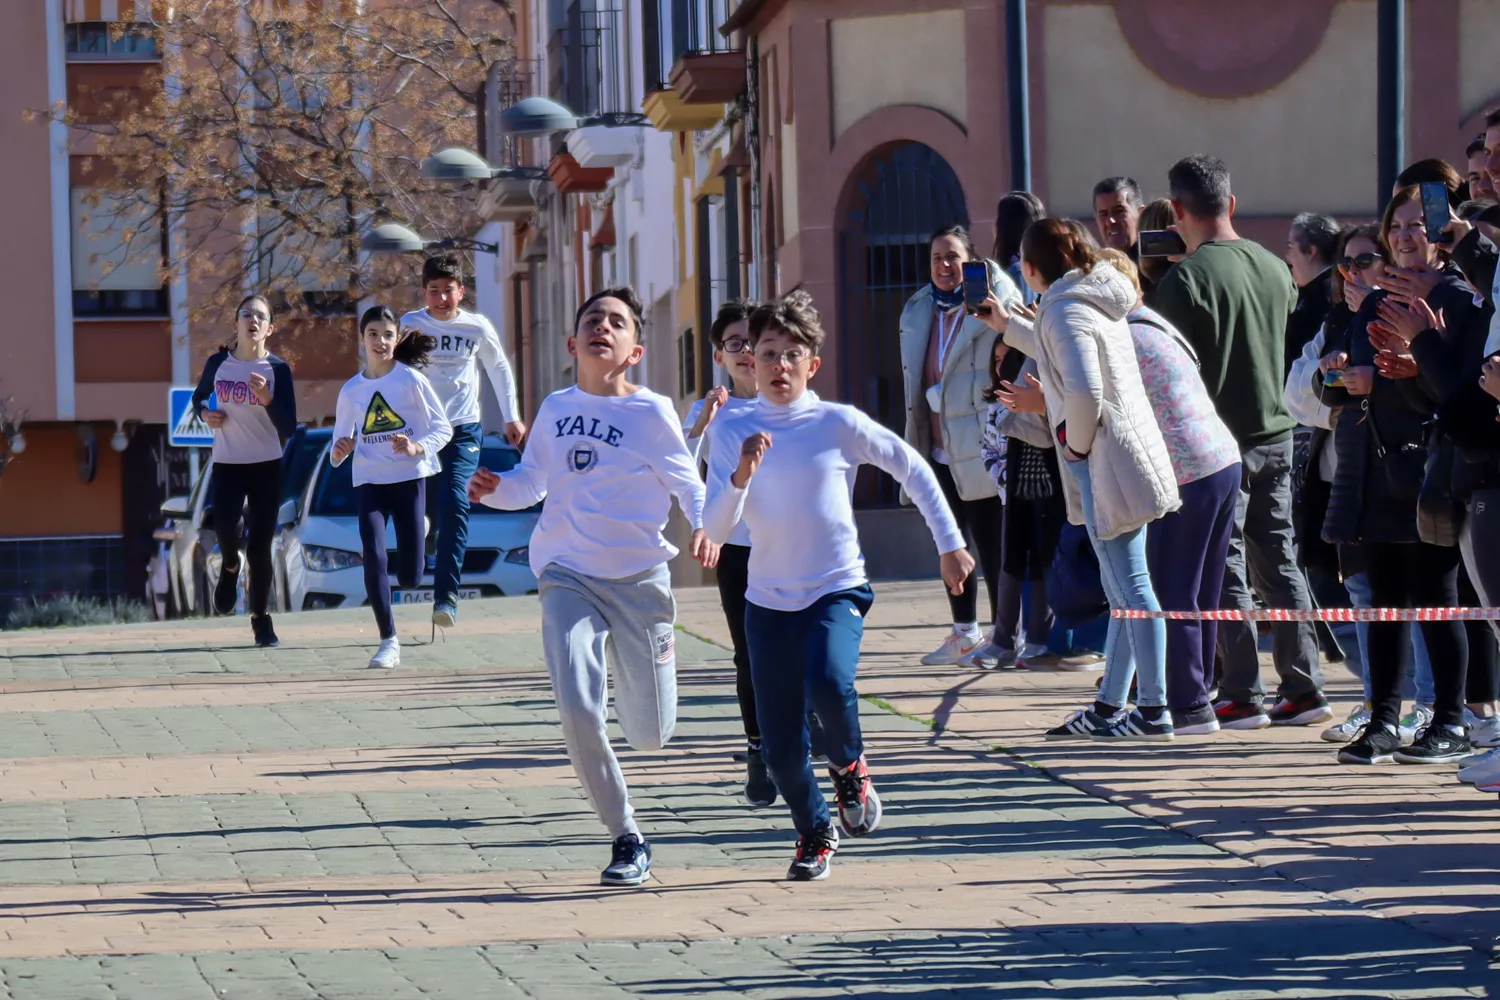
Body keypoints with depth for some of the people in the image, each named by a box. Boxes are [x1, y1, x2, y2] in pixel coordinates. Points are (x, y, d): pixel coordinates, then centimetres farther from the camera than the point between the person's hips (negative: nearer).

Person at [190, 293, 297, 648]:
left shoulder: (278, 369, -6)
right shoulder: (218, 364, 0)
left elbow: (288, 429, -9)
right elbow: (198, 396, 20)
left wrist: (268, 400, -25)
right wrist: (204, 413, -2)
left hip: (267, 466, -1)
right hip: (227, 464, 1)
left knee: (259, 547, -1)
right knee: (224, 524, -25)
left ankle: (261, 619, 15)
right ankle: (229, 567, 10)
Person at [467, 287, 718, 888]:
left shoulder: (651, 413, -5)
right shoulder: (555, 409, 6)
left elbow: (688, 484, 1)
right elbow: (533, 480, 18)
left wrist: (704, 528, -18)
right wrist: (495, 489, -2)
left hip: (639, 579, -1)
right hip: (568, 577, 1)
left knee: (651, 735, 4)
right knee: (578, 712, -18)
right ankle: (626, 838, -2)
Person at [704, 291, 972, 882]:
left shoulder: (837, 424, -6)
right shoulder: (734, 433, -2)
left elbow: (912, 469, 6)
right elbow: (715, 530, -8)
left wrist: (949, 544, 7)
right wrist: (742, 474, -25)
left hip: (837, 590, -2)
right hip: (768, 600, 2)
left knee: (829, 684, -32)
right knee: (780, 749, 1)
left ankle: (849, 766, 1)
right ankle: (814, 834, 31)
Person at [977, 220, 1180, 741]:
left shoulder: (1065, 311, -14)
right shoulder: (1094, 300, 16)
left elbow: (1085, 391, -27)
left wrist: (1077, 444, -11)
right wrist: (1008, 326, 43)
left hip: (1107, 465, -10)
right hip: (1129, 461, 10)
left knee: (1130, 587, -7)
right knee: (1123, 590, 14)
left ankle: (1153, 710, -6)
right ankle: (1109, 706, 22)